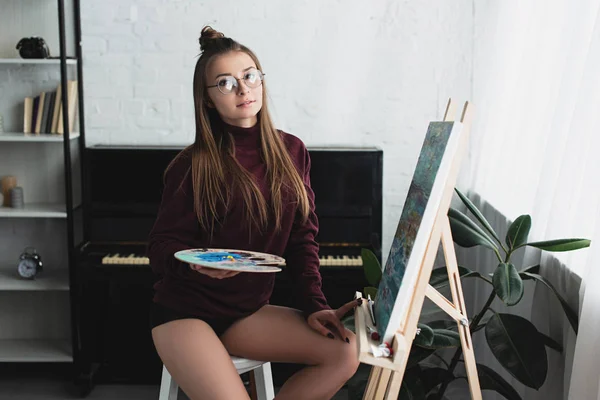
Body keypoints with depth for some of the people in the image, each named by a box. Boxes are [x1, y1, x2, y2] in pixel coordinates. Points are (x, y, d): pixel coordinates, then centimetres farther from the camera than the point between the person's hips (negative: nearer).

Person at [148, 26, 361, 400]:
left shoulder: (291, 152, 2)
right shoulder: (194, 164, -10)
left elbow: (302, 238, 6)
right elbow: (161, 247, -9)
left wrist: (315, 307, -4)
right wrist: (198, 262, -31)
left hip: (247, 311, 5)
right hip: (185, 311, -5)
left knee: (345, 352, -13)